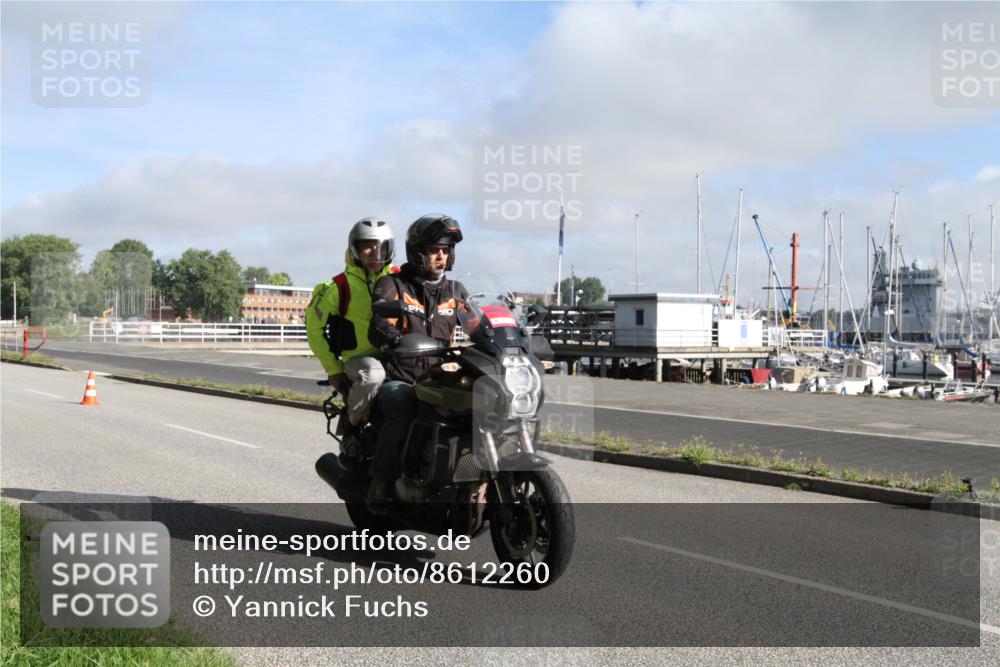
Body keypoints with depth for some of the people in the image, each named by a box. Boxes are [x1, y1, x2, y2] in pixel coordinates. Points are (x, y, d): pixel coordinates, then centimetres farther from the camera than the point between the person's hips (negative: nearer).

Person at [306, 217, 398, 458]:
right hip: (358, 359, -4)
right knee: (372, 375, -37)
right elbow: (314, 326, 2)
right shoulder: (340, 286, -2)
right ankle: (351, 428, -15)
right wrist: (333, 369, -1)